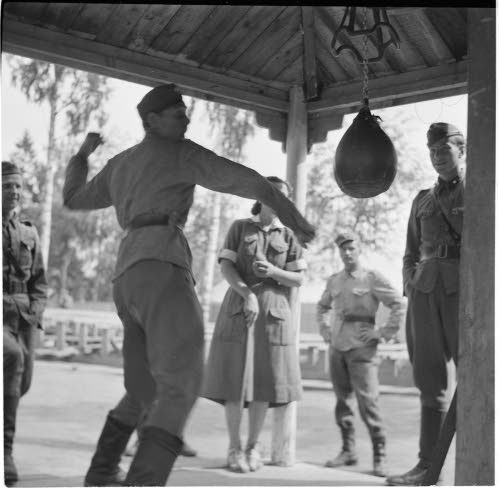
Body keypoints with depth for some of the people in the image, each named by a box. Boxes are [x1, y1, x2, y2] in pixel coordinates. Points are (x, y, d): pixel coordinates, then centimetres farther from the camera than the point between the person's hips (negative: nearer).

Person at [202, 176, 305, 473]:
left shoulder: (289, 237, 9)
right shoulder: (240, 228, 7)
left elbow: (298, 280, 5)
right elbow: (226, 267, -3)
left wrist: (273, 271, -15)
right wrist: (248, 295, -19)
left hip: (273, 310, 1)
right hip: (239, 306, -1)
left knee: (264, 379, -1)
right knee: (235, 377, -6)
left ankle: (254, 445, 12)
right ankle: (235, 448, 4)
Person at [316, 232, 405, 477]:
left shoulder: (372, 277, -3)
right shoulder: (334, 280, 13)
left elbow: (398, 304, -5)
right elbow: (322, 306, 30)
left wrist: (383, 333, -7)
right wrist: (325, 329, 17)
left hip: (361, 347, -5)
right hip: (337, 347, 6)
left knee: (368, 401, -10)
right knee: (342, 400, 8)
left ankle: (379, 456, -2)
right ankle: (348, 450, 19)